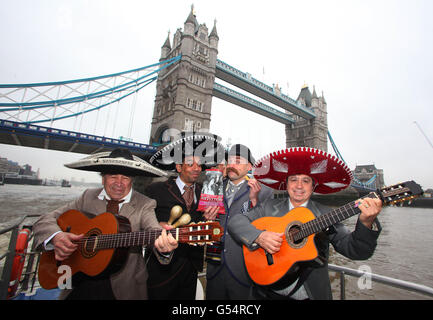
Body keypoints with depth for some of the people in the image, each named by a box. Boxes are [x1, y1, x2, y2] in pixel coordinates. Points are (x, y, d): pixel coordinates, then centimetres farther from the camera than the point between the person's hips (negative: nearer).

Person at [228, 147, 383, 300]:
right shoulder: (269, 207, -4)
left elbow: (356, 250, -12)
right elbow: (235, 222, -9)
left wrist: (366, 223, -30)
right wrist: (259, 236, -26)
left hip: (311, 294, 0)